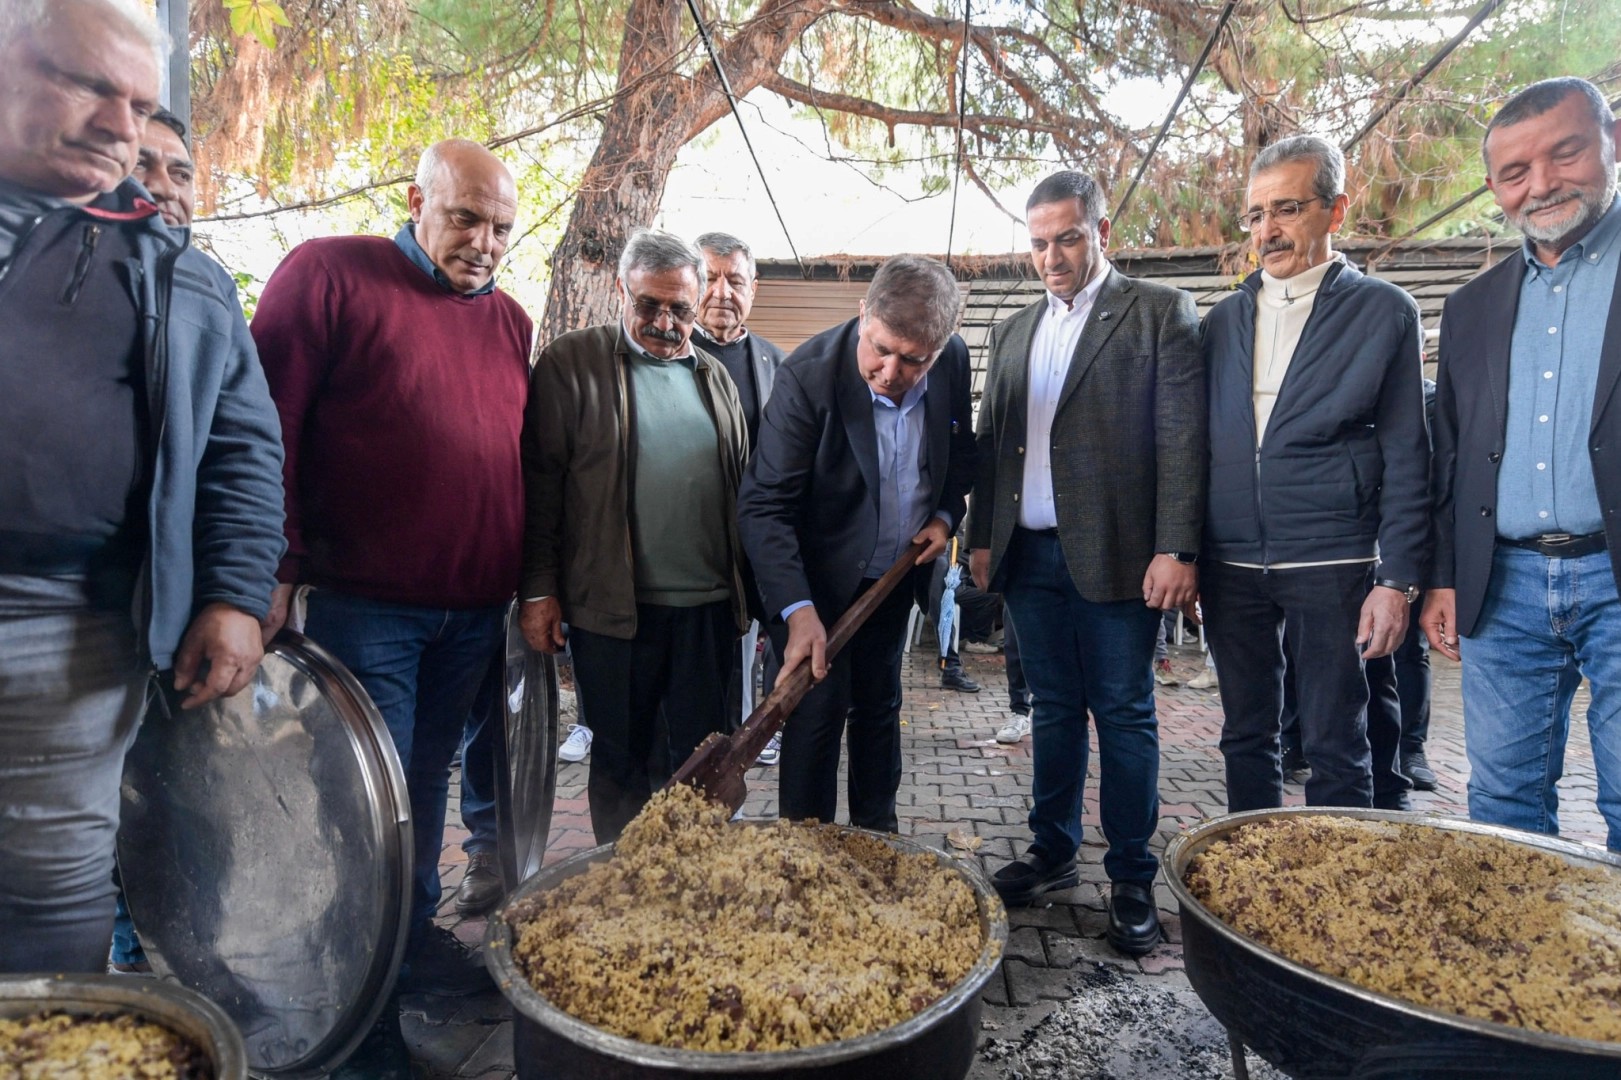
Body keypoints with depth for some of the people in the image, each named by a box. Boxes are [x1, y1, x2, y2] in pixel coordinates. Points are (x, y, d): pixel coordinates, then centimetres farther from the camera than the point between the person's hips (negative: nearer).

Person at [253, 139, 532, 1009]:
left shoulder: (510, 320, 13)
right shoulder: (329, 274, -4)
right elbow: (267, 428, -7)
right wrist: (276, 575, -10)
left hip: (474, 613, 5)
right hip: (364, 605, -5)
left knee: (427, 783, 17)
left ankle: (415, 937, 33)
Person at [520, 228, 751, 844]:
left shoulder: (714, 377, 13)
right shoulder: (570, 364, -1)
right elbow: (539, 484, -4)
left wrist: (748, 591, 11)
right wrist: (539, 589, -8)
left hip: (709, 607, 4)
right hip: (613, 607, -3)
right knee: (620, 758, 10)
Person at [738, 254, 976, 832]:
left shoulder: (953, 361, -11)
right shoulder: (810, 374, -27)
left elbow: (960, 449, 11)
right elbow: (764, 503, -27)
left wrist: (945, 514, -4)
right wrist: (797, 609, -37)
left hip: (897, 570, 5)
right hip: (820, 578, -5)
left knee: (879, 704, 17)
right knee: (818, 710, -4)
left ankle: (877, 835, 33)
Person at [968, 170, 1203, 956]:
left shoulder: (1159, 313, 0)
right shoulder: (1015, 331, 17)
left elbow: (1182, 437, -8)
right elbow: (991, 441, 16)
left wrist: (1176, 549, -15)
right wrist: (982, 537, 11)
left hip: (1114, 555, -5)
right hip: (1030, 557, 5)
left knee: (1124, 716, 4)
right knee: (1054, 709, 14)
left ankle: (1131, 878, 16)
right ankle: (1051, 854, 27)